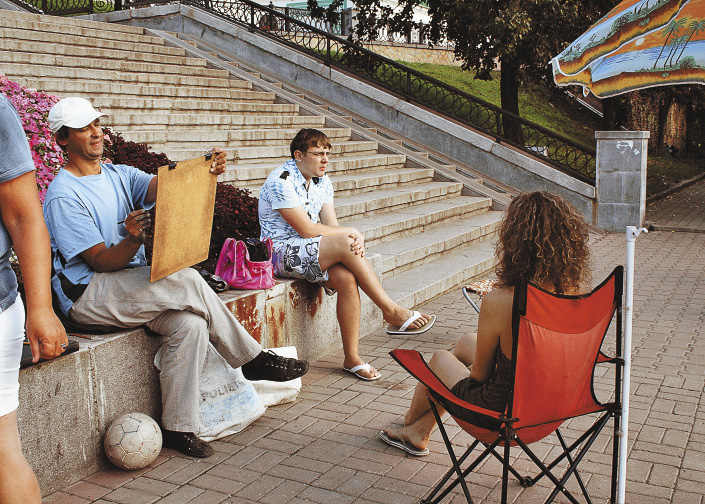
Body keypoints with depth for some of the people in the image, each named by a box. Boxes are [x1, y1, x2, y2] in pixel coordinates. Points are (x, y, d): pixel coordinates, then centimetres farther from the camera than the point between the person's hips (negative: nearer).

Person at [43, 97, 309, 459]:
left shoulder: (119, 175, 12)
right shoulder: (63, 196, -8)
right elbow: (101, 261, -14)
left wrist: (204, 170, -29)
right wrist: (132, 240, -34)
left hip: (133, 286, 6)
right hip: (88, 296, -6)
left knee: (191, 324, -23)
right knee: (188, 281, -25)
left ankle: (178, 427, -14)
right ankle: (252, 360, -9)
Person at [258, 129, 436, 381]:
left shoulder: (322, 181, 10)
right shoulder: (281, 181, -15)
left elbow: (332, 225, 4)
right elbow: (307, 230, -20)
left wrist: (357, 239, -19)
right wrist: (352, 233, -11)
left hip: (310, 251, 7)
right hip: (282, 253, -7)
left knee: (347, 278, -25)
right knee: (344, 244, -29)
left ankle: (352, 358, -18)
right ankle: (393, 313, -20)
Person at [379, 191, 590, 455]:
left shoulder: (498, 302, -31)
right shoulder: (576, 291, -14)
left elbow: (479, 374, -15)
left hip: (502, 415, -5)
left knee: (441, 358, 23)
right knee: (467, 342, 25)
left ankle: (411, 423, 54)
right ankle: (419, 432, 42)